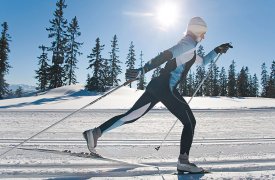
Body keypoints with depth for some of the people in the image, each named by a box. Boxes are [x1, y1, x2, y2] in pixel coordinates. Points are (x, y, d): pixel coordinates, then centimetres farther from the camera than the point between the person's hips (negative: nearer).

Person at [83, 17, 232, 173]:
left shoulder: (189, 51, 29)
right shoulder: (189, 43, -3)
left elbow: (203, 61, 45)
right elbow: (166, 55, -19)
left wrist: (217, 51, 37)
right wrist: (142, 71, -29)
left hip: (157, 86, 9)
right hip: (167, 88, -9)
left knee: (132, 115, 7)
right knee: (190, 122, 3)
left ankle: (95, 132, 6)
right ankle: (183, 161, 4)